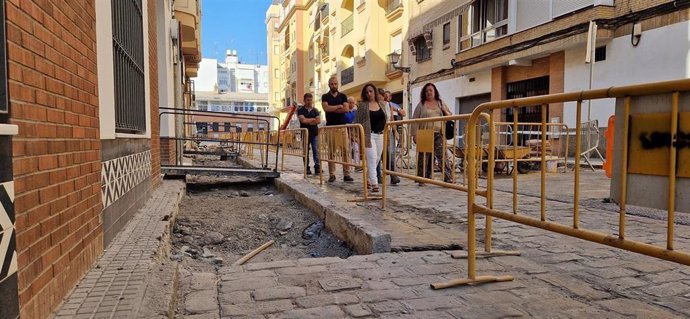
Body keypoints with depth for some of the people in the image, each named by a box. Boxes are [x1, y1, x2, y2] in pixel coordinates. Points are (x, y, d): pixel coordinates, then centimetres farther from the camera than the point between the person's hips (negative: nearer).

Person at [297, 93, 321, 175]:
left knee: (316, 151, -4)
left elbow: (318, 121, -1)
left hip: (315, 134, 1)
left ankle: (317, 167, -4)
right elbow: (303, 120, -12)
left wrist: (308, 121, -8)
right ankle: (307, 168, 7)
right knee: (306, 152, 2)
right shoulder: (301, 110, 3)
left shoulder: (315, 110, 10)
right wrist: (313, 119, -3)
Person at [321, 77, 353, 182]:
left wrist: (332, 109, -6)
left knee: (345, 150, -4)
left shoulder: (343, 96, 11)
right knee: (331, 151, -2)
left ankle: (346, 174, -3)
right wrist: (339, 106, -4)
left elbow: (346, 109, -4)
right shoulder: (325, 97, 8)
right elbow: (326, 108, -11)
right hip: (330, 126, -1)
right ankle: (332, 174, 1)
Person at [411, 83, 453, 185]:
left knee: (443, 156, -9)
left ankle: (449, 179, -8)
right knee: (424, 157, 3)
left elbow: (449, 116, 24)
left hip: (438, 135, 1)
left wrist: (445, 111, 1)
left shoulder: (441, 103, 17)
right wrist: (414, 134, -6)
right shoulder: (421, 105, 8)